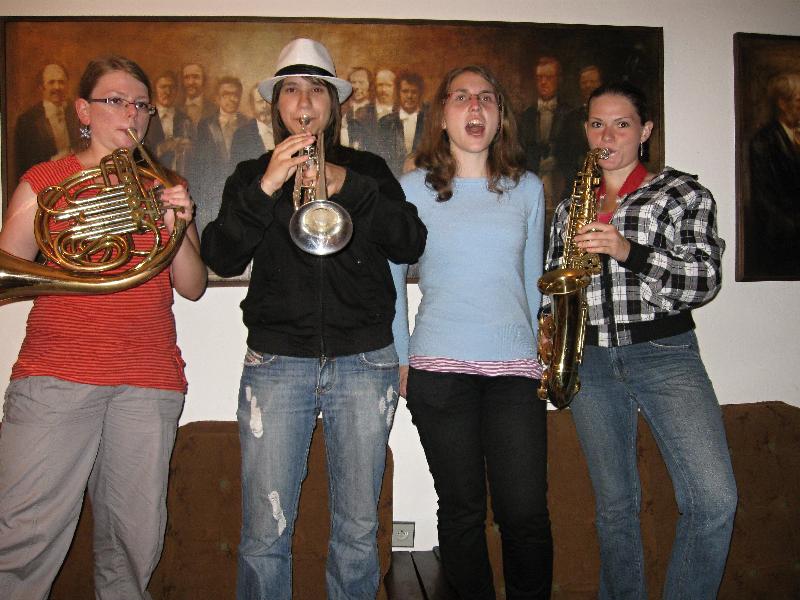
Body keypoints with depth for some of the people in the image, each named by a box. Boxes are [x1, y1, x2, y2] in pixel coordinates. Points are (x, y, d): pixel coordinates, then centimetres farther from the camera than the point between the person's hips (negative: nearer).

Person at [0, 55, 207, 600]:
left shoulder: (165, 187, 14)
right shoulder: (45, 180, 10)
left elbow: (193, 288, 8)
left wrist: (176, 227, -8)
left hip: (150, 381, 2)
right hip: (55, 374, -1)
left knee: (133, 541, 3)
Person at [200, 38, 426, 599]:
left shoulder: (367, 169, 12)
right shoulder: (252, 174, 12)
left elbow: (410, 243, -2)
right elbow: (222, 258, -2)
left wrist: (347, 186, -14)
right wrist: (266, 187, -15)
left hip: (365, 362, 1)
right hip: (277, 360, 0)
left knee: (358, 529, 6)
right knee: (265, 533, -1)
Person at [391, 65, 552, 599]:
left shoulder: (528, 188, 12)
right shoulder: (414, 189, 5)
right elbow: (391, 278, 8)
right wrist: (400, 360, 4)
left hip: (515, 369, 2)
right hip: (439, 369, -1)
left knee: (526, 515, -3)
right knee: (462, 511, 6)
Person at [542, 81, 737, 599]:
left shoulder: (683, 192, 5)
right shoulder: (570, 208, 16)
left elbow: (705, 278, -7)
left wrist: (628, 250, -19)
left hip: (666, 355, -2)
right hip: (590, 364, 3)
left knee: (714, 499, -16)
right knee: (616, 504, 9)